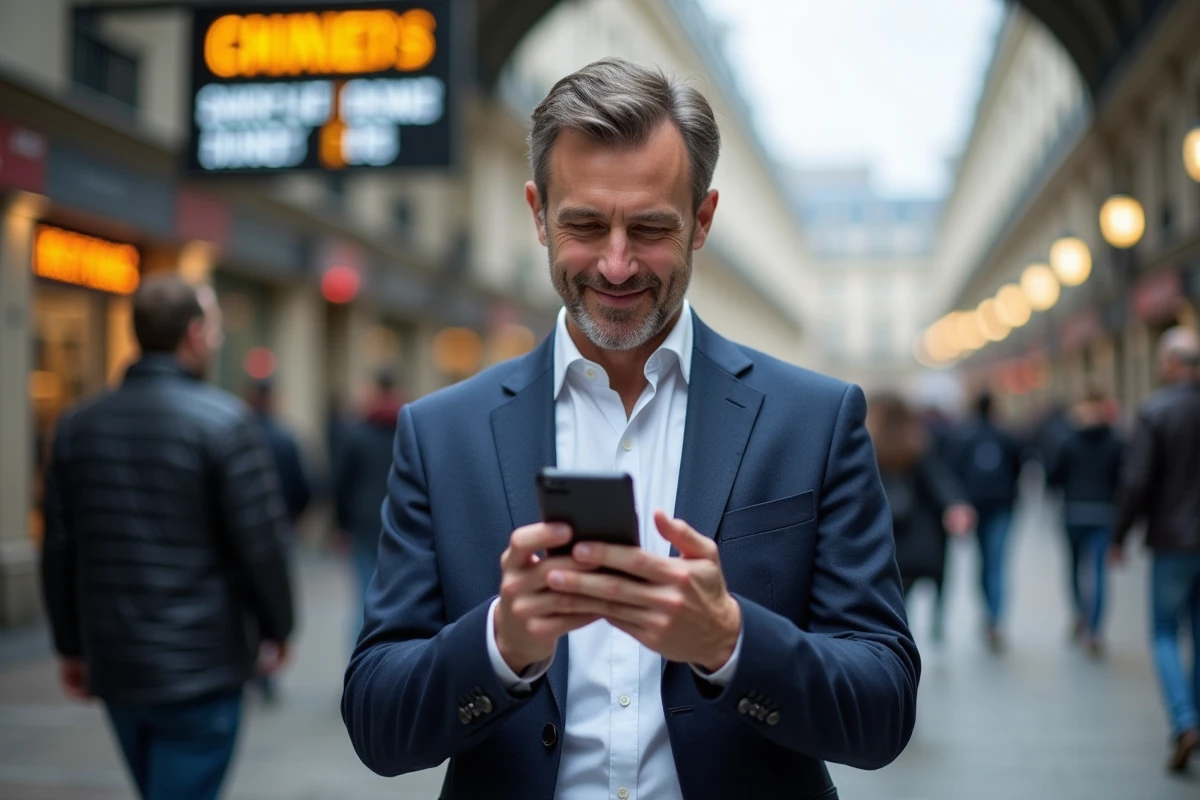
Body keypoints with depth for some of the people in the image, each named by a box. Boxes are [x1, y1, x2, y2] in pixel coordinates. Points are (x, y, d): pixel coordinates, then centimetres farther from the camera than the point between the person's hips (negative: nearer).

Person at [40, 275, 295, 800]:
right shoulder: (223, 420, -13)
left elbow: (58, 550, 8)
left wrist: (71, 644, 17)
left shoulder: (78, 425, 5)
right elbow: (259, 541, -13)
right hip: (200, 670, -6)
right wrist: (276, 627, 2)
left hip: (113, 664, 6)